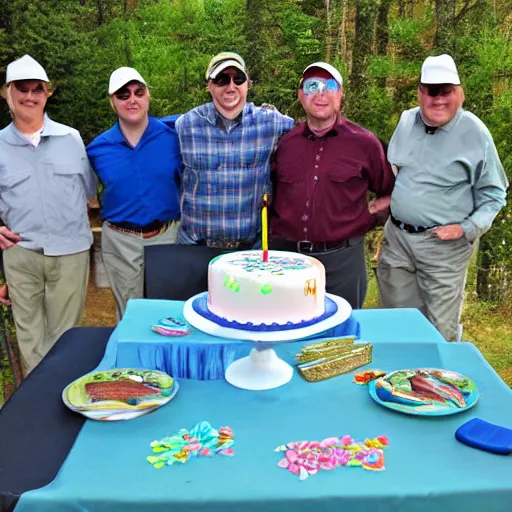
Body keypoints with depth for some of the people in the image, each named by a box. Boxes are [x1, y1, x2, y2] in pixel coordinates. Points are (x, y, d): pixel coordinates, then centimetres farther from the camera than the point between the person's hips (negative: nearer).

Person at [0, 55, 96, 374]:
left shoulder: (71, 138, 3)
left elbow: (89, 189, 14)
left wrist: (71, 219, 9)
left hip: (70, 250, 0)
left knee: (64, 336, 9)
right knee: (30, 336, 10)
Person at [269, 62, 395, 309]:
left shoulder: (365, 143, 0)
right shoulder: (283, 142, 5)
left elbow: (389, 192, 13)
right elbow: (269, 191, 20)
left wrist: (369, 217, 0)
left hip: (342, 259, -2)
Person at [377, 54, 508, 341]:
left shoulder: (475, 133, -10)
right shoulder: (407, 121, 5)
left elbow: (494, 194, -3)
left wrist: (467, 228, -14)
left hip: (444, 246, -4)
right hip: (396, 238, 5)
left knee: (439, 333, 4)